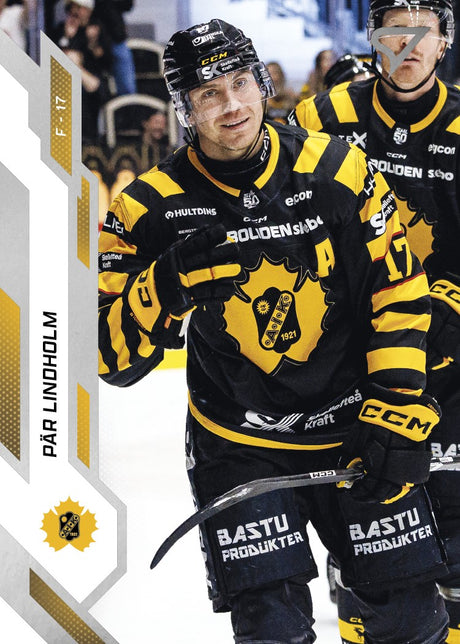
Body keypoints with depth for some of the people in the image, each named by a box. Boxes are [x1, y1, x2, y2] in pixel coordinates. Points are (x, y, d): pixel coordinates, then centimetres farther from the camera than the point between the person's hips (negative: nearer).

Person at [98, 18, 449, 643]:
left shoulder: (338, 171, -8)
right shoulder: (152, 209, -11)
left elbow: (400, 292, -1)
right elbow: (116, 359, -11)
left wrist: (398, 411, -7)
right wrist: (169, 282, -28)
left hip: (353, 430, 1)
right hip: (239, 445, -1)